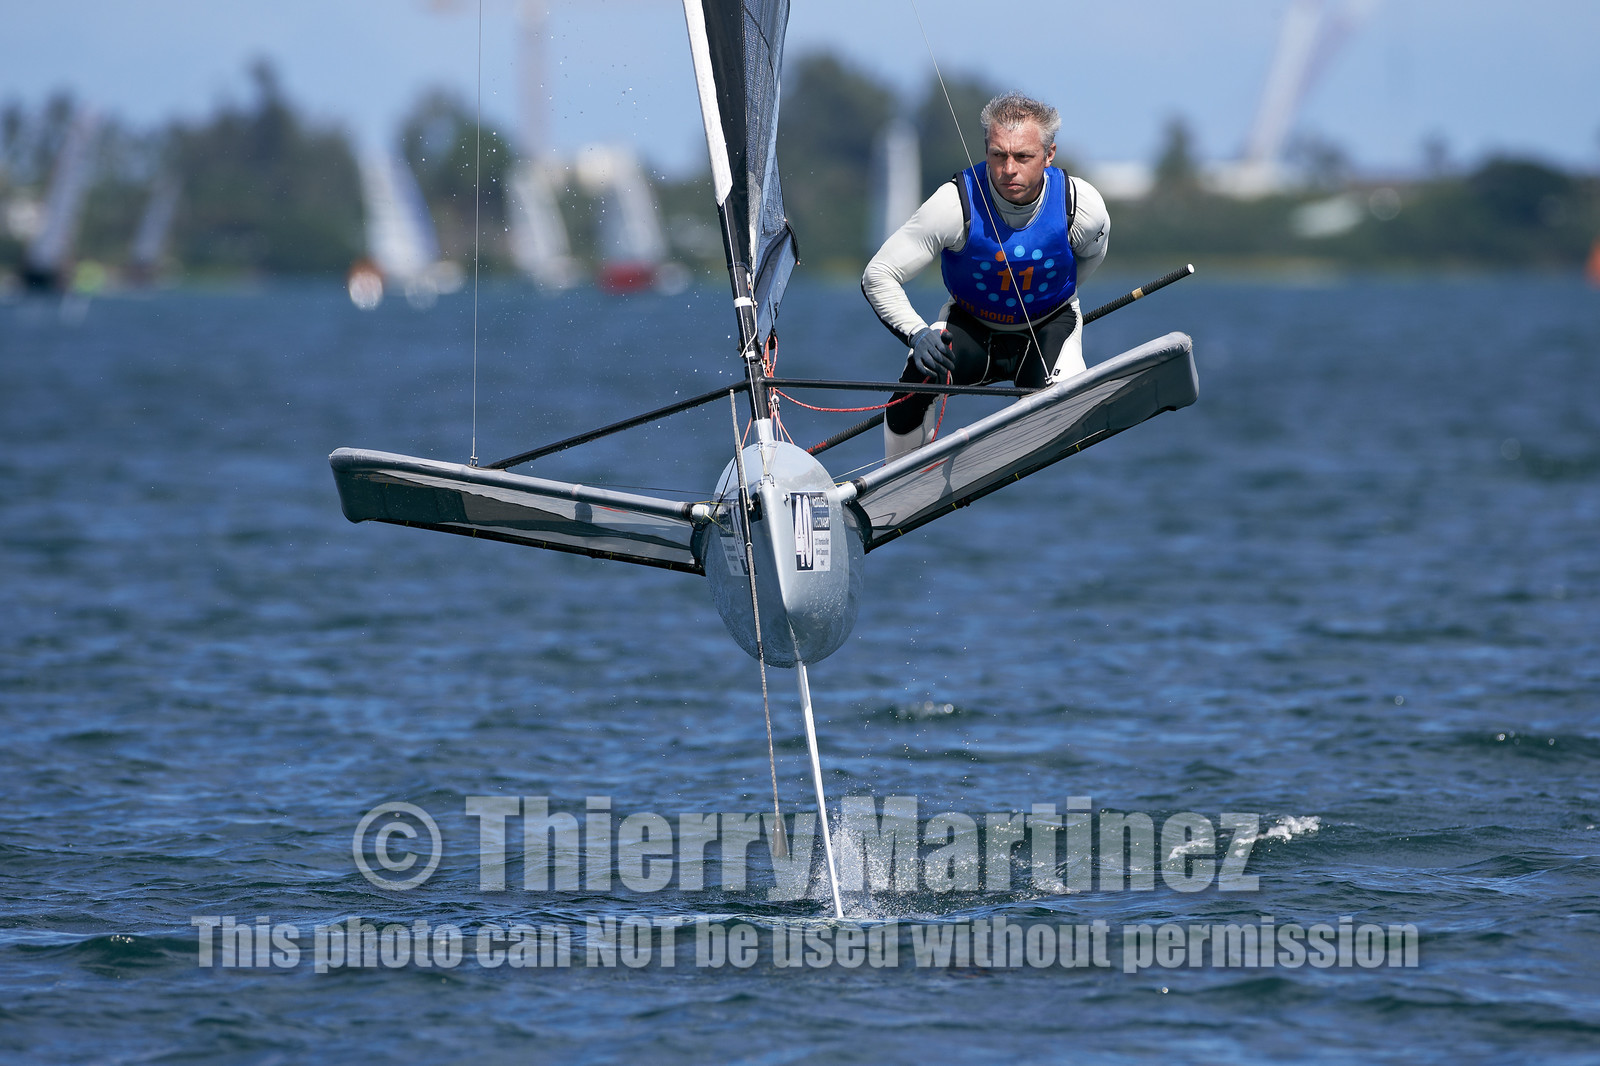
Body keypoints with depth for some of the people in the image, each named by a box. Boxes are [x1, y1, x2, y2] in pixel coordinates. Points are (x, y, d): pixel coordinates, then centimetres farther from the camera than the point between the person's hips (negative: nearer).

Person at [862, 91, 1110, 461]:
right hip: (970, 325, 0)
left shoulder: (1081, 205, -21)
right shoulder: (956, 204, -27)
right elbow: (878, 277, -21)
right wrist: (916, 333, -35)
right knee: (923, 371, -33)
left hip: (1048, 327, 0)